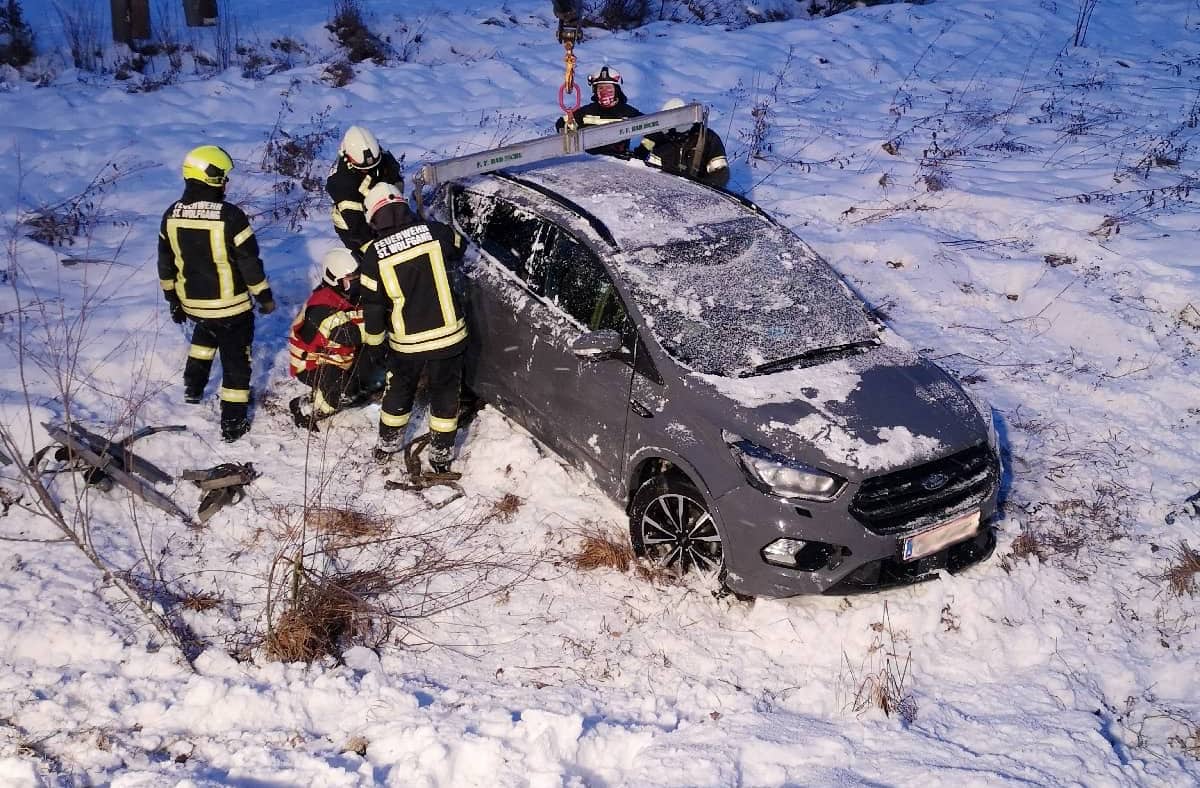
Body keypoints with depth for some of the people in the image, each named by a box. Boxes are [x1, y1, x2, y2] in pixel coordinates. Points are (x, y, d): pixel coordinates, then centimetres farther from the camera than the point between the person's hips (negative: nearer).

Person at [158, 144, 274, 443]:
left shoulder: (172, 215, -4)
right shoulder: (230, 216, -22)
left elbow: (166, 263, 6)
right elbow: (249, 261, -15)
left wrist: (173, 298, 20)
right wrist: (265, 296, -1)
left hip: (191, 303, 5)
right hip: (231, 304, -5)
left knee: (205, 334, 37)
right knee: (236, 359, 9)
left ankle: (193, 386, 37)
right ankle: (233, 423, 14)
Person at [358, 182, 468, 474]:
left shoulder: (375, 254, -11)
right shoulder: (435, 231, -10)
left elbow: (373, 303, -4)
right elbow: (458, 251, 13)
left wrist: (374, 337, 12)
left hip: (407, 341, 0)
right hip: (448, 333, 0)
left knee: (399, 390, 23)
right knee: (445, 393, 16)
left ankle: (388, 443, 39)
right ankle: (441, 454, 25)